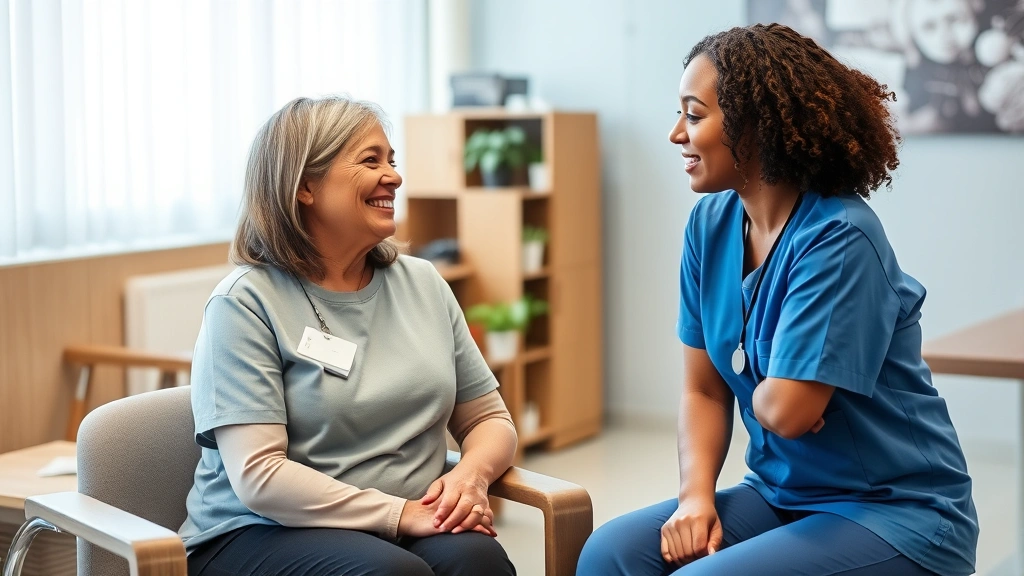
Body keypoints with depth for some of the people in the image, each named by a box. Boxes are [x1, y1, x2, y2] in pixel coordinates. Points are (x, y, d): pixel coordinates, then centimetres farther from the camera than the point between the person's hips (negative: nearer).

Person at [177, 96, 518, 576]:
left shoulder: (422, 283, 11)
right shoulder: (246, 302, -7)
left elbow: (490, 418, 15)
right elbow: (258, 477, -15)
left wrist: (471, 474, -9)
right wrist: (402, 513, -21)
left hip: (410, 529, 5)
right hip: (263, 535, -5)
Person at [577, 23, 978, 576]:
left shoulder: (839, 239, -21)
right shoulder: (711, 224, 2)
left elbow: (786, 411, -25)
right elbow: (704, 390, 6)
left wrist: (767, 391, -3)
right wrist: (695, 495, -9)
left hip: (895, 514, -7)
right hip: (780, 493, 7)